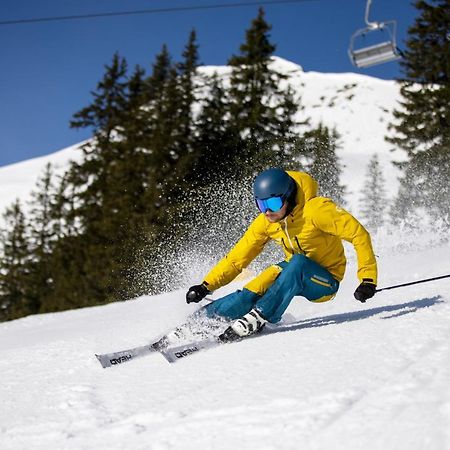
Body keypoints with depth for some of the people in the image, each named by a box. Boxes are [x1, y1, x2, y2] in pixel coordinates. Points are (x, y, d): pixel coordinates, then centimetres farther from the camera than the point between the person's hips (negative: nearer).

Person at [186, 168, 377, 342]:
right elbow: (238, 257, -2)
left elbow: (359, 234, -25)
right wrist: (206, 286, -10)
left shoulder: (316, 209, -26)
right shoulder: (265, 222, -9)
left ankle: (258, 317, -34)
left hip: (325, 280, -4)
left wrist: (367, 279, -32)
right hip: (294, 272, 5)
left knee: (297, 262, -36)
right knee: (251, 294, -24)